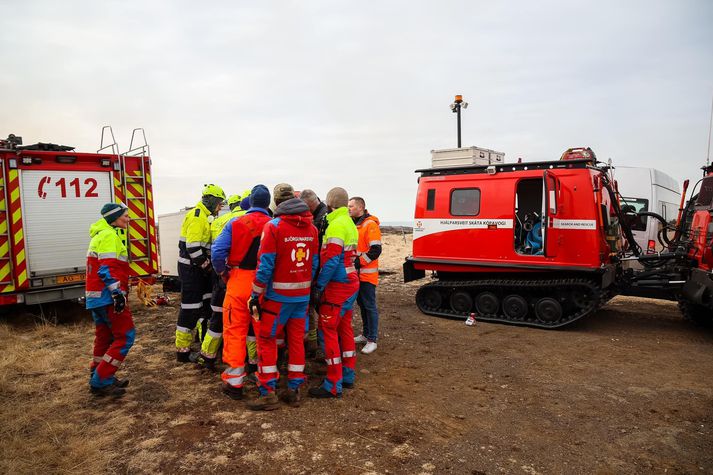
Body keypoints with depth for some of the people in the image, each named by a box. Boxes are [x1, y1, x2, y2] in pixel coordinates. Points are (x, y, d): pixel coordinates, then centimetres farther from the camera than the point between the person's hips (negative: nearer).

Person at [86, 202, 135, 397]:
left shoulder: (101, 235, 21)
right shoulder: (109, 236, -12)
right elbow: (107, 268, -22)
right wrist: (117, 293, -27)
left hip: (97, 297, 11)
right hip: (108, 296, -11)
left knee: (105, 337, 17)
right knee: (125, 335, -7)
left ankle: (99, 378, 25)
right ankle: (101, 381, -7)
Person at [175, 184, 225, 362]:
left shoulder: (202, 216, 16)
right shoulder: (197, 216, -16)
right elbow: (192, 247, -24)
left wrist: (207, 264, 12)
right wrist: (206, 265, -17)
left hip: (198, 268, 10)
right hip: (191, 268, -10)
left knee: (206, 304, 18)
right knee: (190, 308, -5)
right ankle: (182, 351, 4)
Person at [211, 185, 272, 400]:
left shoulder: (236, 223, -6)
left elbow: (217, 251, -11)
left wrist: (223, 273, 4)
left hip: (239, 281, -2)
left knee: (235, 331, 8)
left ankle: (234, 382, 12)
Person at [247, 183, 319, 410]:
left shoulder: (273, 226, -12)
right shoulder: (311, 228, 4)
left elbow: (265, 265, -15)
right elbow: (314, 263, 6)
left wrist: (256, 295, -8)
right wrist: (308, 287, 16)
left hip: (278, 295, -5)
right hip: (303, 295, 5)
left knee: (266, 340, 7)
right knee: (297, 340, 13)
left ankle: (268, 393, 8)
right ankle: (294, 390, 21)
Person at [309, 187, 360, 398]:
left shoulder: (336, 225, -16)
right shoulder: (350, 224, 13)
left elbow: (332, 260, -21)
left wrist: (318, 286, -17)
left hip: (337, 286, -9)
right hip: (351, 283, 9)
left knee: (328, 331, -3)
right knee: (344, 328, 16)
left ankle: (333, 385, 1)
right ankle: (347, 376, 25)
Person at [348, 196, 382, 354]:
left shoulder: (370, 225, -13)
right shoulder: (353, 224, 13)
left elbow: (375, 250, -20)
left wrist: (358, 262, -21)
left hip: (367, 274, -8)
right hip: (356, 274, 8)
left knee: (370, 306, -3)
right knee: (362, 304, 16)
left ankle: (372, 340, 4)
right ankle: (366, 334, 28)